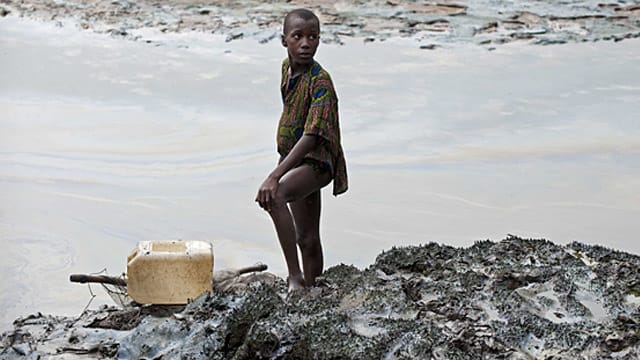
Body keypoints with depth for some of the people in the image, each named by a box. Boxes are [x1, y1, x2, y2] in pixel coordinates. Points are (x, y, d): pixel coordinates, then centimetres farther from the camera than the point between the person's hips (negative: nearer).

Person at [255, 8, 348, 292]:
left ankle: (295, 277, -29)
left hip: (317, 161, -8)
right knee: (307, 238, 16)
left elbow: (311, 136, -31)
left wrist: (274, 176, -38)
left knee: (273, 196, -34)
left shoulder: (320, 81, -23)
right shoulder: (287, 67, 2)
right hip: (296, 160, 8)